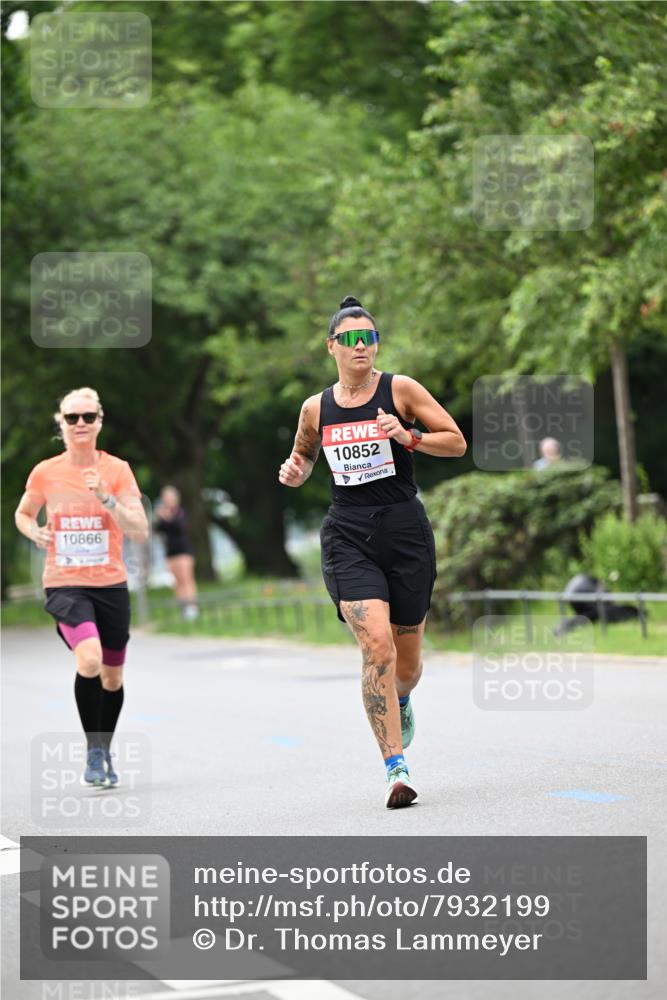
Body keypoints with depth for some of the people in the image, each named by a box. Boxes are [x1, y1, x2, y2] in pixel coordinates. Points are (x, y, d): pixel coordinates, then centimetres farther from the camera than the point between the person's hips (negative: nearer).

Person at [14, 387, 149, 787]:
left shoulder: (117, 469, -4)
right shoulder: (45, 473, -2)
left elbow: (140, 531, -11)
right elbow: (23, 514, 17)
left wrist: (105, 498, -23)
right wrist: (35, 532, -5)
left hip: (111, 585, 2)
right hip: (64, 584, -2)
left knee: (113, 677, 12)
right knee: (89, 659, -26)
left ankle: (106, 752, 36)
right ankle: (93, 752, -9)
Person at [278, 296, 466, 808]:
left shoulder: (400, 389, -1)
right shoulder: (316, 408, 7)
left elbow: (457, 442, 0)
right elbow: (303, 454, 25)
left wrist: (407, 436, -16)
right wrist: (295, 471, 2)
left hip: (405, 529, 0)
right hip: (348, 535, 0)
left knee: (407, 655, 10)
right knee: (377, 644, -19)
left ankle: (400, 699, 49)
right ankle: (397, 769, -16)